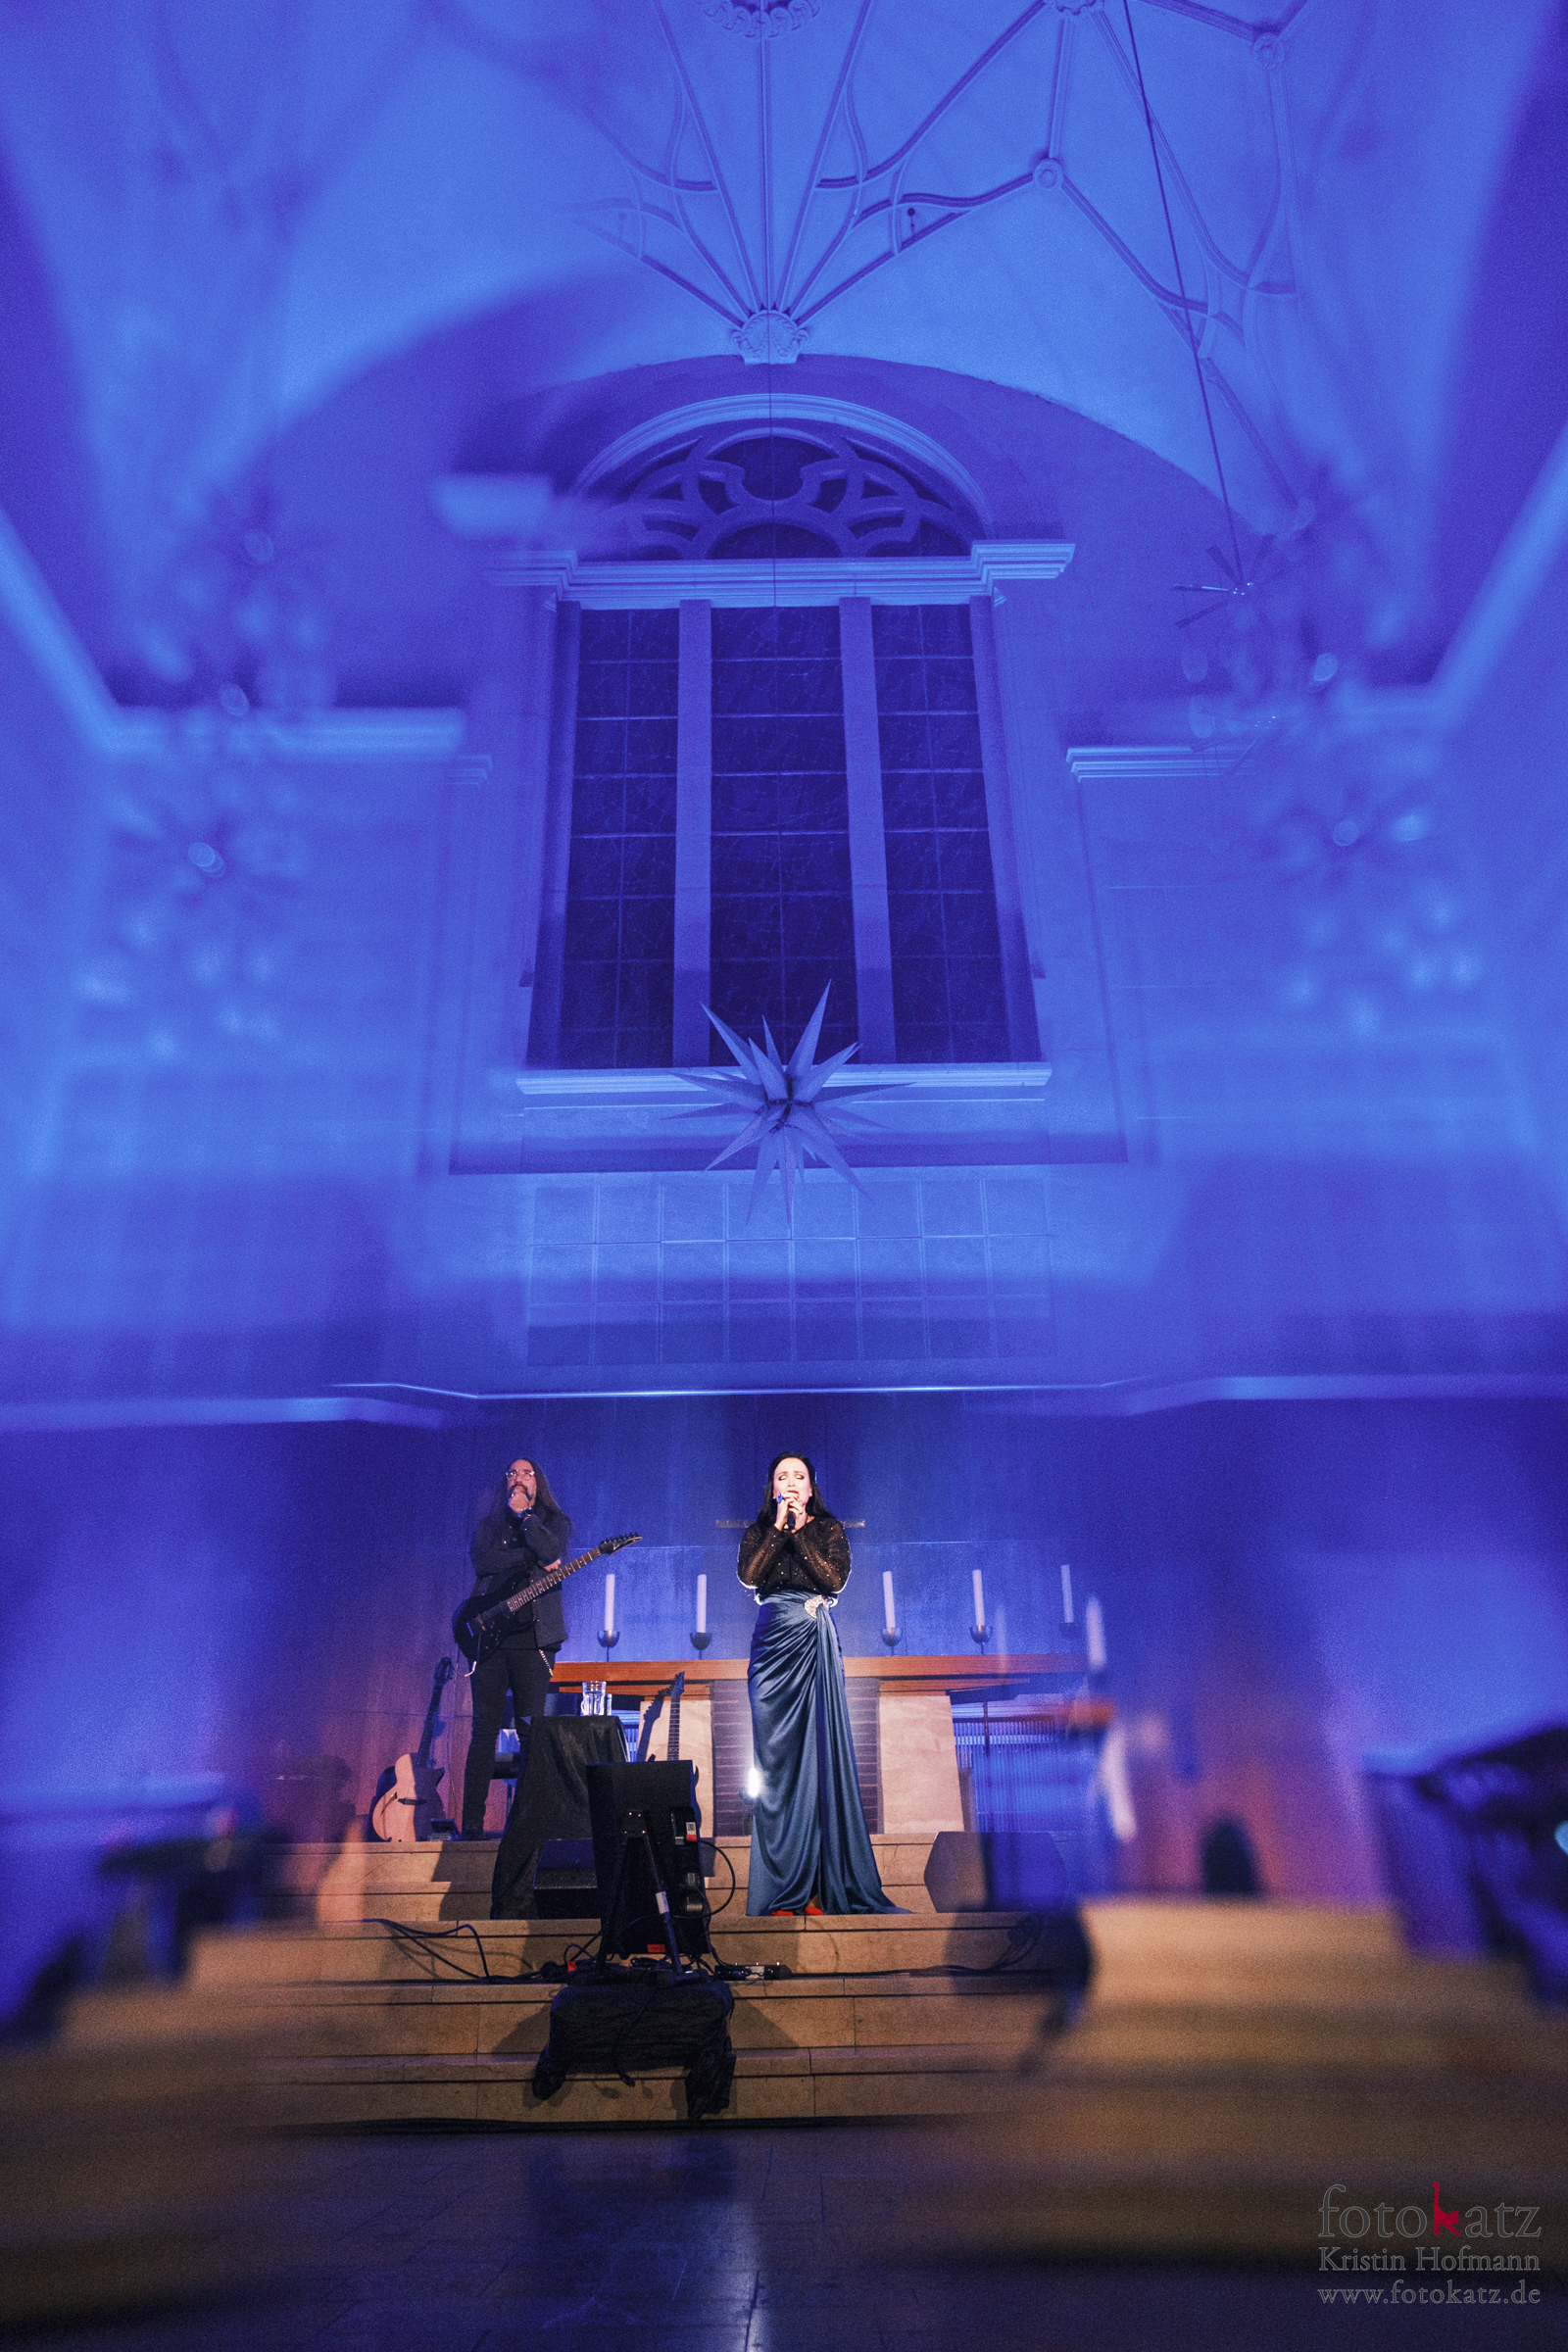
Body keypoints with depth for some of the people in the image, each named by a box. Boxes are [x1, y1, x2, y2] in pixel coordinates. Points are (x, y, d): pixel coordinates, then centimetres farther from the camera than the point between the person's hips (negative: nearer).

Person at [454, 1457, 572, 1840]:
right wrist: (530, 1557, -11)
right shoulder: (488, 1524, 17)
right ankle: (472, 1821, 5)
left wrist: (523, 1512, -4)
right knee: (484, 1729, 0)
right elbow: (480, 1558, -5)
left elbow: (549, 1550, -11)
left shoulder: (554, 1522, 12)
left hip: (532, 1636, -1)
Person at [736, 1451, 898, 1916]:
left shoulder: (829, 1530, 10)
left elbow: (836, 1579, -6)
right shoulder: (758, 1531, 13)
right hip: (774, 1642, 1)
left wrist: (800, 1532, -8)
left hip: (818, 1643, -1)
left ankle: (820, 1884, 2)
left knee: (821, 1751, -3)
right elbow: (748, 1575, -5)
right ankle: (782, 1887, 3)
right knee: (778, 1754, -2)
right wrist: (778, 1528, -7)